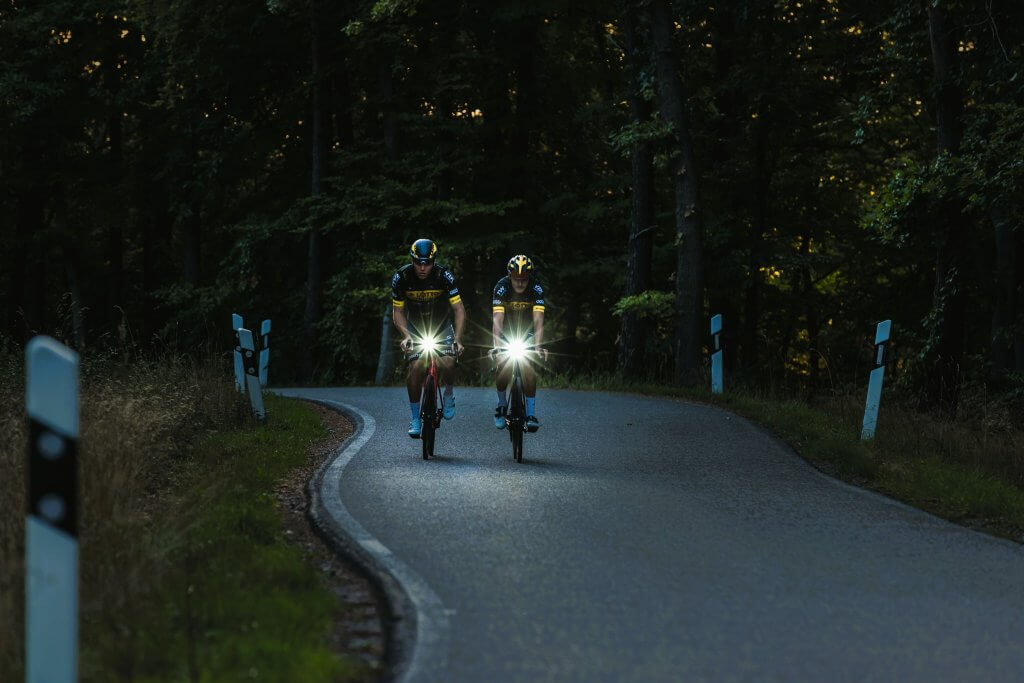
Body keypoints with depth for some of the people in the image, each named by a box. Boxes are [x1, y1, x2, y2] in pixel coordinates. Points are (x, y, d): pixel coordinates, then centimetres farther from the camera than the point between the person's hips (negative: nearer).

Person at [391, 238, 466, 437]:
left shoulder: (444, 276, -24)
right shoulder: (401, 277, -20)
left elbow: (459, 310, -23)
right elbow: (397, 311, -10)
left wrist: (457, 339, -35)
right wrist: (406, 336, -27)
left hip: (441, 326, -1)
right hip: (415, 327, 1)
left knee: (447, 364, -23)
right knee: (416, 367, -19)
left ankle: (449, 393, 10)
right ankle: (415, 418, -5)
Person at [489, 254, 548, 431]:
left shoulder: (536, 289, -25)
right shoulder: (501, 287, -27)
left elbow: (538, 320, -33)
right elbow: (497, 319, -35)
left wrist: (538, 346, -47)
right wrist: (497, 345, -48)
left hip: (527, 331, 0)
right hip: (506, 330, 0)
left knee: (528, 367, -19)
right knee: (504, 365, -21)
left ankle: (531, 413, -12)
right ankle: (502, 403, 4)